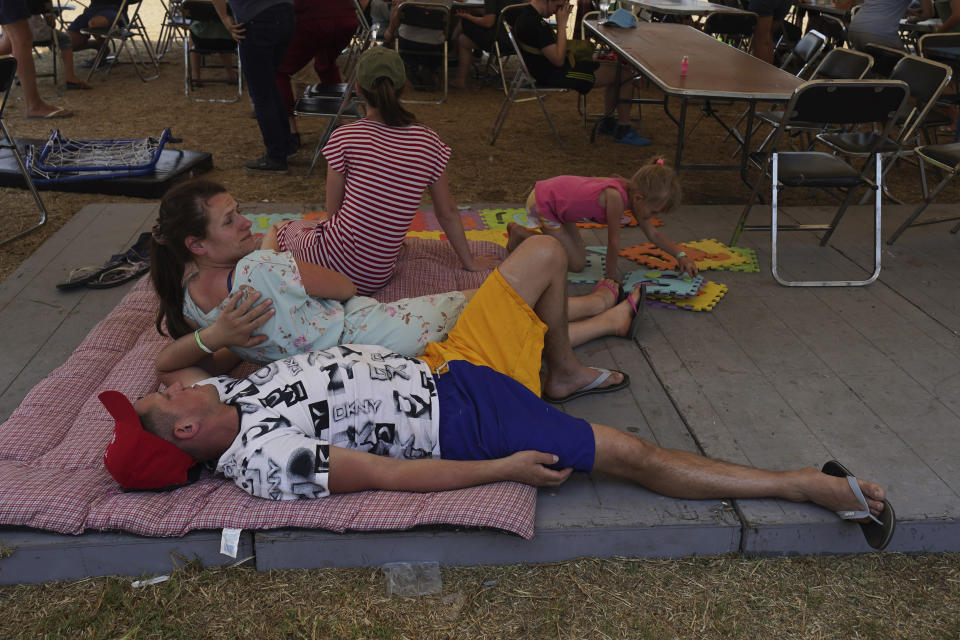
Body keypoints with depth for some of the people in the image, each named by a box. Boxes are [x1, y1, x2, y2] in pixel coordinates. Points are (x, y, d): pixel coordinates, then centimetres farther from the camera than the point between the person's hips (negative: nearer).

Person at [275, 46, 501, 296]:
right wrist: (470, 263, 18)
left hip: (332, 261, -4)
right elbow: (447, 213, 5)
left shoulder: (344, 137, -9)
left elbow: (333, 210, -1)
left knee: (287, 229, 30)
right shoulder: (428, 142, -3)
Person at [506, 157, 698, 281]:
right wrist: (611, 277, -14)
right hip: (542, 203, -9)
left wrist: (681, 254, -6)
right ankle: (520, 232, 7)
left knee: (580, 258, 14)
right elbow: (613, 240, -25)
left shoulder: (633, 193, -8)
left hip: (556, 195, 9)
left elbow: (653, 234, 2)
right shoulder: (616, 197, -35)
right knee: (577, 264, -1)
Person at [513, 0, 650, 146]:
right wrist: (561, 24, -19)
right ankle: (623, 130, 5)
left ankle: (607, 123, 25)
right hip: (554, 76, -11)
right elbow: (558, 59, -24)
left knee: (614, 70, 17)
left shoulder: (527, 14, 8)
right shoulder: (535, 23, -25)